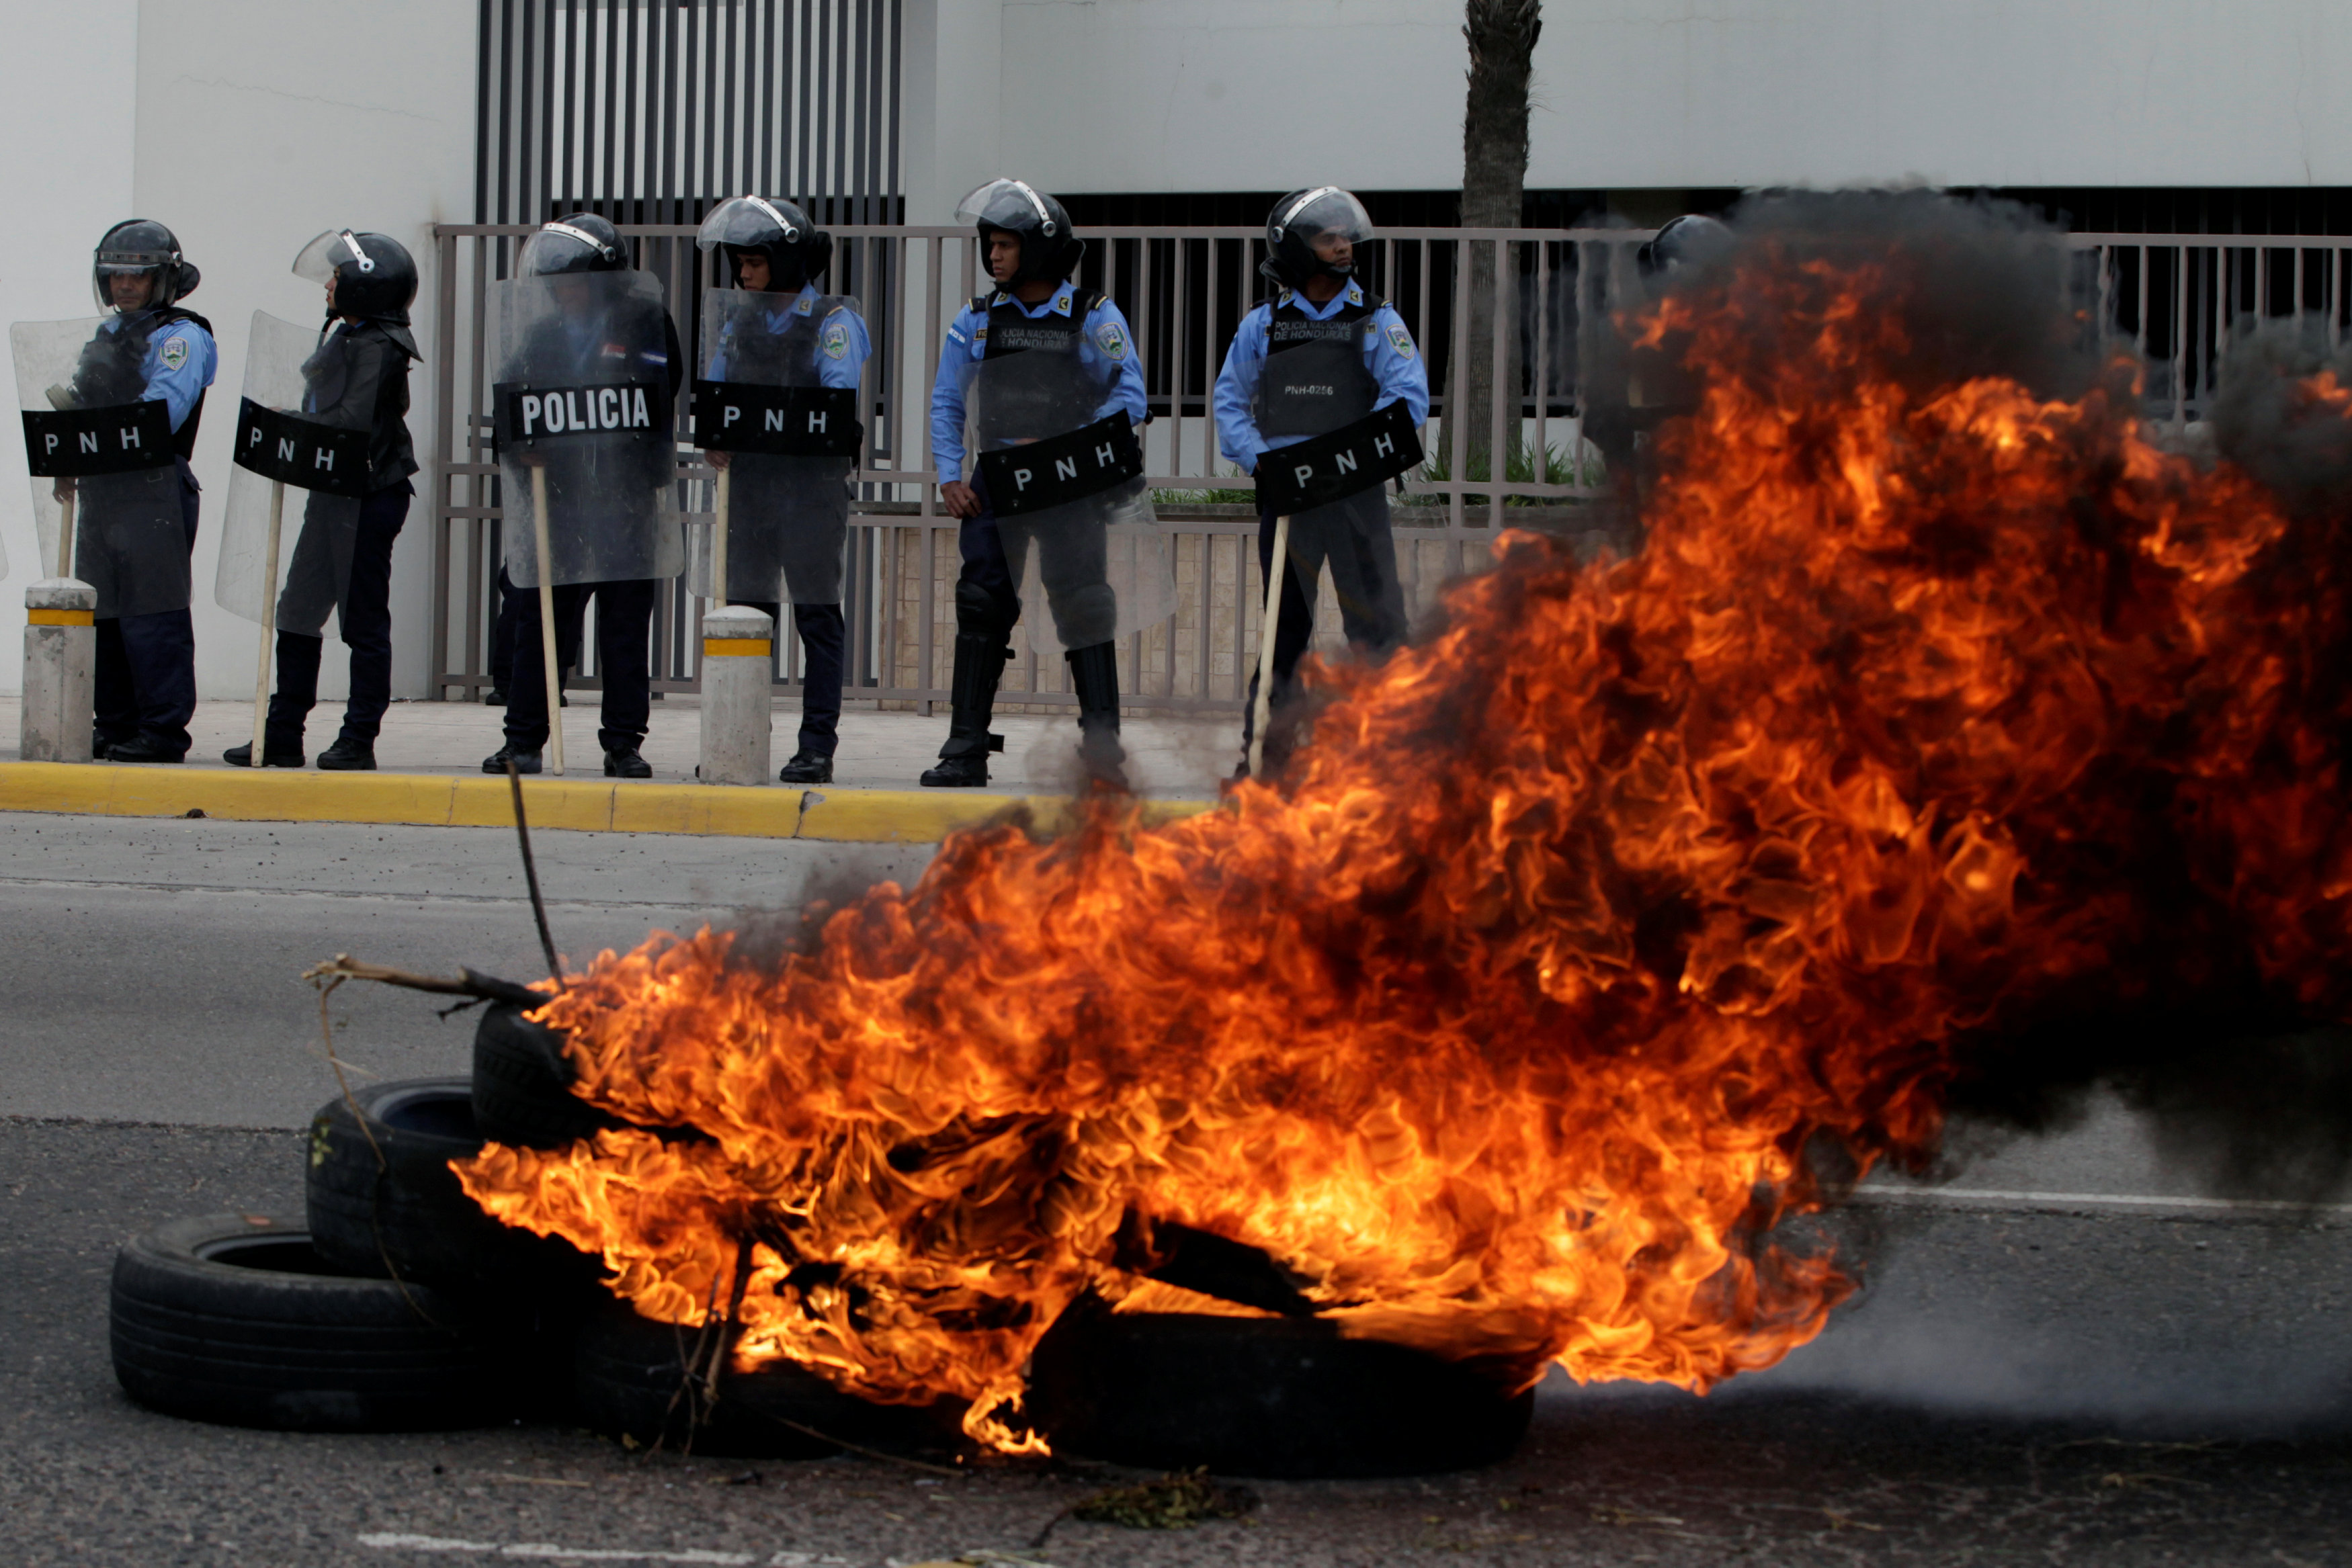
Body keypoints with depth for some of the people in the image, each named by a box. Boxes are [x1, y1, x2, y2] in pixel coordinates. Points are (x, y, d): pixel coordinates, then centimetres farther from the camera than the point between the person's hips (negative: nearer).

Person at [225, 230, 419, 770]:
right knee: (297, 612, 9)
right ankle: (283, 735, 13)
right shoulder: (344, 336, 15)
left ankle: (359, 739, 5)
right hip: (333, 493, 10)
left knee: (363, 620, -2)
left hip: (369, 496, -10)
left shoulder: (378, 347, -14)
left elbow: (351, 423, -22)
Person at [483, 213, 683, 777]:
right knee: (540, 616, 2)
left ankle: (624, 741, 9)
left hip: (626, 499, -2)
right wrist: (521, 449, -11)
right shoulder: (540, 331, 10)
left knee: (626, 620, 3)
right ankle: (524, 739, 8)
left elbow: (663, 398, -9)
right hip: (555, 495, 2)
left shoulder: (645, 322, 0)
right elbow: (512, 407, 11)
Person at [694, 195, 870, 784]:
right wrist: (713, 440, -8)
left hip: (812, 477, -5)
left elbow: (839, 400, -13)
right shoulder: (737, 319, 15)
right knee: (746, 610, 6)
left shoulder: (831, 320, -3)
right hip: (747, 479, 5)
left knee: (817, 614, -2)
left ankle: (817, 746, 1)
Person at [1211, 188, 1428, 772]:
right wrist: (1256, 456, -6)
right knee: (1282, 623, 8)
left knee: (1377, 620, -6)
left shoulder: (1376, 321, 4)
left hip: (1356, 490, -2)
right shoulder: (1263, 324, 9)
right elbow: (1230, 400, 12)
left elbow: (1408, 397, -6)